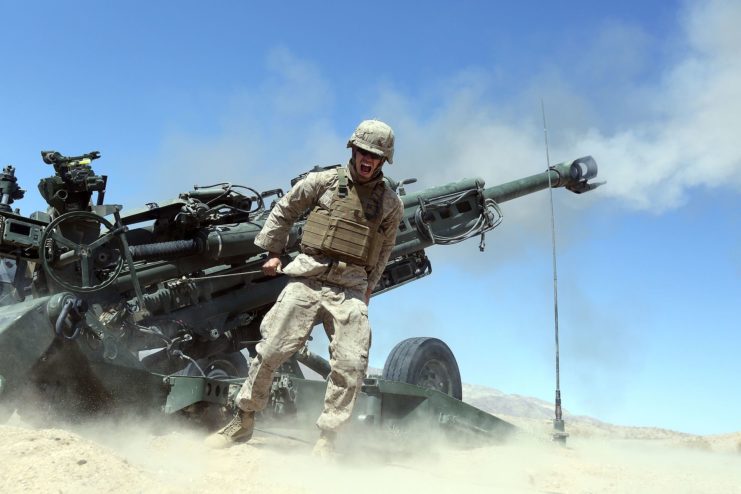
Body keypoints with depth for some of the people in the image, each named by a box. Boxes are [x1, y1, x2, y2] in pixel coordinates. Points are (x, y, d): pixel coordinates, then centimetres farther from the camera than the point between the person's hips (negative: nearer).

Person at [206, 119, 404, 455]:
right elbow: (284, 210, 16)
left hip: (350, 289, 1)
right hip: (307, 278, -1)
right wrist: (273, 251, 14)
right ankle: (243, 421, 14)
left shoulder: (391, 203, 9)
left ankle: (327, 437, 2)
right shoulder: (324, 181, 5)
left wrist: (369, 285, 21)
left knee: (351, 364, -11)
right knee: (271, 350, -4)